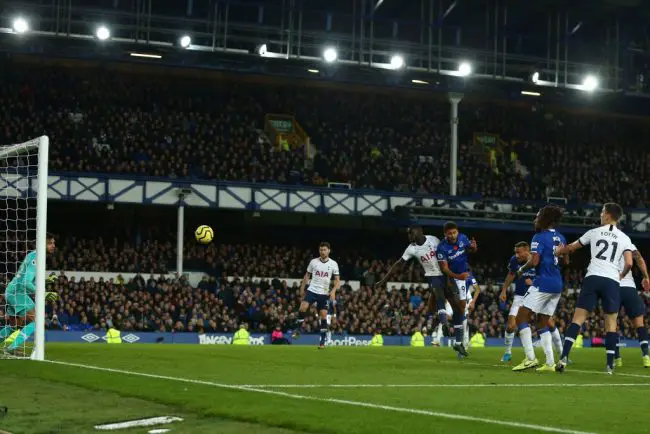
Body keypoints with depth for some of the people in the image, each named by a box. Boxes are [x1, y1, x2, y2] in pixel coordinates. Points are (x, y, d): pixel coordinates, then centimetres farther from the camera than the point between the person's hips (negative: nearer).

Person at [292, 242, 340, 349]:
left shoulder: (333, 264, -2)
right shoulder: (313, 262, 1)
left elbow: (337, 280, 0)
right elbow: (307, 276, 13)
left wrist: (333, 291, -16)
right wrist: (302, 289, 11)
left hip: (324, 293, 0)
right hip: (312, 290, 0)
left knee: (323, 316, -1)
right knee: (302, 308, -21)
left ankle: (323, 341, 6)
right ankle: (297, 329, -3)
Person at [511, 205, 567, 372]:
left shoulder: (540, 237, -11)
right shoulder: (560, 237, 13)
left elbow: (534, 261, -20)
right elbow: (565, 260, 24)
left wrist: (521, 270, -4)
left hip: (543, 283, -8)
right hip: (557, 285, 8)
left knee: (521, 317, -3)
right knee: (543, 323, 15)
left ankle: (530, 358, -13)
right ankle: (550, 362, 6)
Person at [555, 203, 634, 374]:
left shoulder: (594, 232, 10)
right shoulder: (624, 239, 8)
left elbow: (571, 247, 23)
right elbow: (629, 264, -3)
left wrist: (558, 251, 44)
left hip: (593, 278, 0)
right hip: (612, 281, 0)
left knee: (578, 317, 0)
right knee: (611, 321, 8)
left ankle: (564, 358, -12)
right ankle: (610, 365, 3)